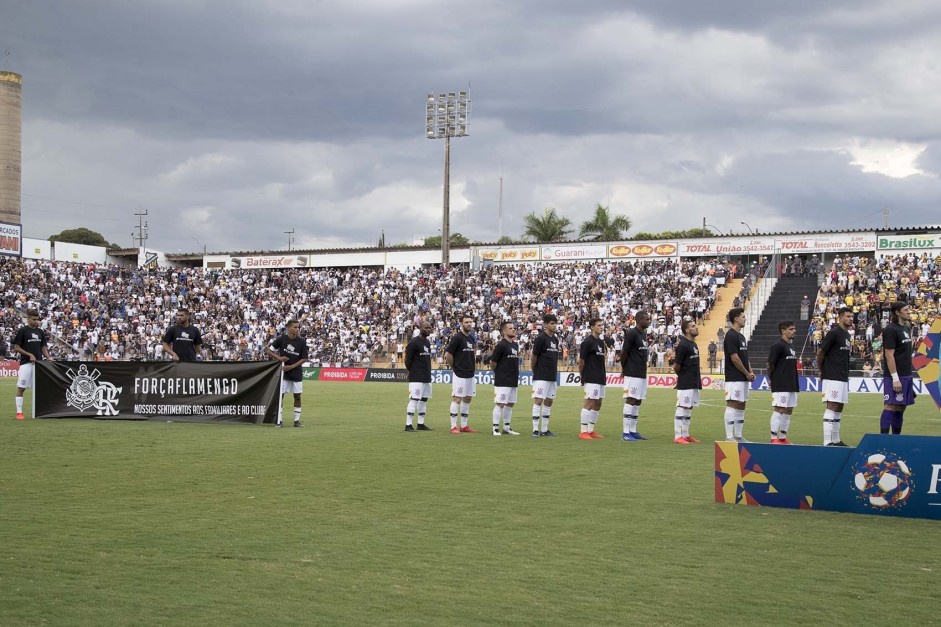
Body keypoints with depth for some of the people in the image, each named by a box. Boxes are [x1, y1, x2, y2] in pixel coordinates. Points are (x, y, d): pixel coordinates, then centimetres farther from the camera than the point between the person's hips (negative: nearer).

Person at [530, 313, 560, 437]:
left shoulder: (555, 339, 13)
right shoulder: (541, 338, -10)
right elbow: (534, 357, -7)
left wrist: (555, 374, 16)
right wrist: (535, 371, 2)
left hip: (552, 376, 8)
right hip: (541, 377, -8)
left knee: (549, 402, 9)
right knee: (538, 401, -8)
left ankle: (544, 430, 15)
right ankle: (535, 430, -6)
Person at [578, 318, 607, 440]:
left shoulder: (601, 342, 15)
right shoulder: (587, 342, -11)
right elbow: (581, 360, -10)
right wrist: (582, 374, -2)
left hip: (600, 378, 9)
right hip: (591, 378, -9)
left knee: (597, 404, 10)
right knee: (589, 403, -9)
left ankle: (591, 431, 16)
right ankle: (583, 431, -6)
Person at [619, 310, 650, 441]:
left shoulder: (644, 334, 16)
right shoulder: (631, 333, -13)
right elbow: (624, 352, -13)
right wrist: (624, 368, -2)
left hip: (642, 374, 9)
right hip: (632, 374, -9)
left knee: (637, 402, 11)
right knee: (631, 400, -8)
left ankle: (633, 431, 16)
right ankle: (626, 433, -6)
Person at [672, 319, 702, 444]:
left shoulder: (693, 344, 16)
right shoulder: (683, 345, -13)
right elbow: (676, 366, -12)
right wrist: (682, 376, 3)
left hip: (694, 383, 9)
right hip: (685, 384, -9)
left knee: (689, 409, 12)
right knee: (682, 409, -7)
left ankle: (685, 435, 18)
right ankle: (678, 436, -4)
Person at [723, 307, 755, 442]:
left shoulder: (741, 336, 18)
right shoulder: (731, 336, -12)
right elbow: (734, 358, -17)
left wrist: (750, 372, 8)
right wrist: (747, 373, -11)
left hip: (743, 378, 10)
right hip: (734, 378, -10)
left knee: (741, 406, 11)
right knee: (732, 405, -9)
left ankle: (739, 436, 16)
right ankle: (729, 437, -9)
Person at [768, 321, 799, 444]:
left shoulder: (791, 345, 16)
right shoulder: (778, 346, -11)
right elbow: (770, 365, -11)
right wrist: (773, 379, -2)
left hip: (792, 385, 9)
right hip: (780, 386, -9)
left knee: (788, 411, 11)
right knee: (778, 410, -7)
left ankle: (783, 437, 18)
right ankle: (774, 438, -4)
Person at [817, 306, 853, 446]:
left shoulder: (847, 334, 15)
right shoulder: (834, 333, -12)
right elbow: (820, 352, -11)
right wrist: (822, 370, -1)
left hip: (843, 377, 9)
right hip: (832, 377, -9)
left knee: (839, 408, 12)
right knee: (832, 408, -10)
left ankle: (836, 440, 18)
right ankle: (827, 442, -10)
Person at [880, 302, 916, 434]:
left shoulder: (906, 328, 15)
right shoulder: (891, 330, -13)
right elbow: (889, 355, -18)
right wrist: (895, 378, -21)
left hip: (906, 375, 9)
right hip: (896, 376, -9)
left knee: (901, 407, 11)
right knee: (891, 406, -10)